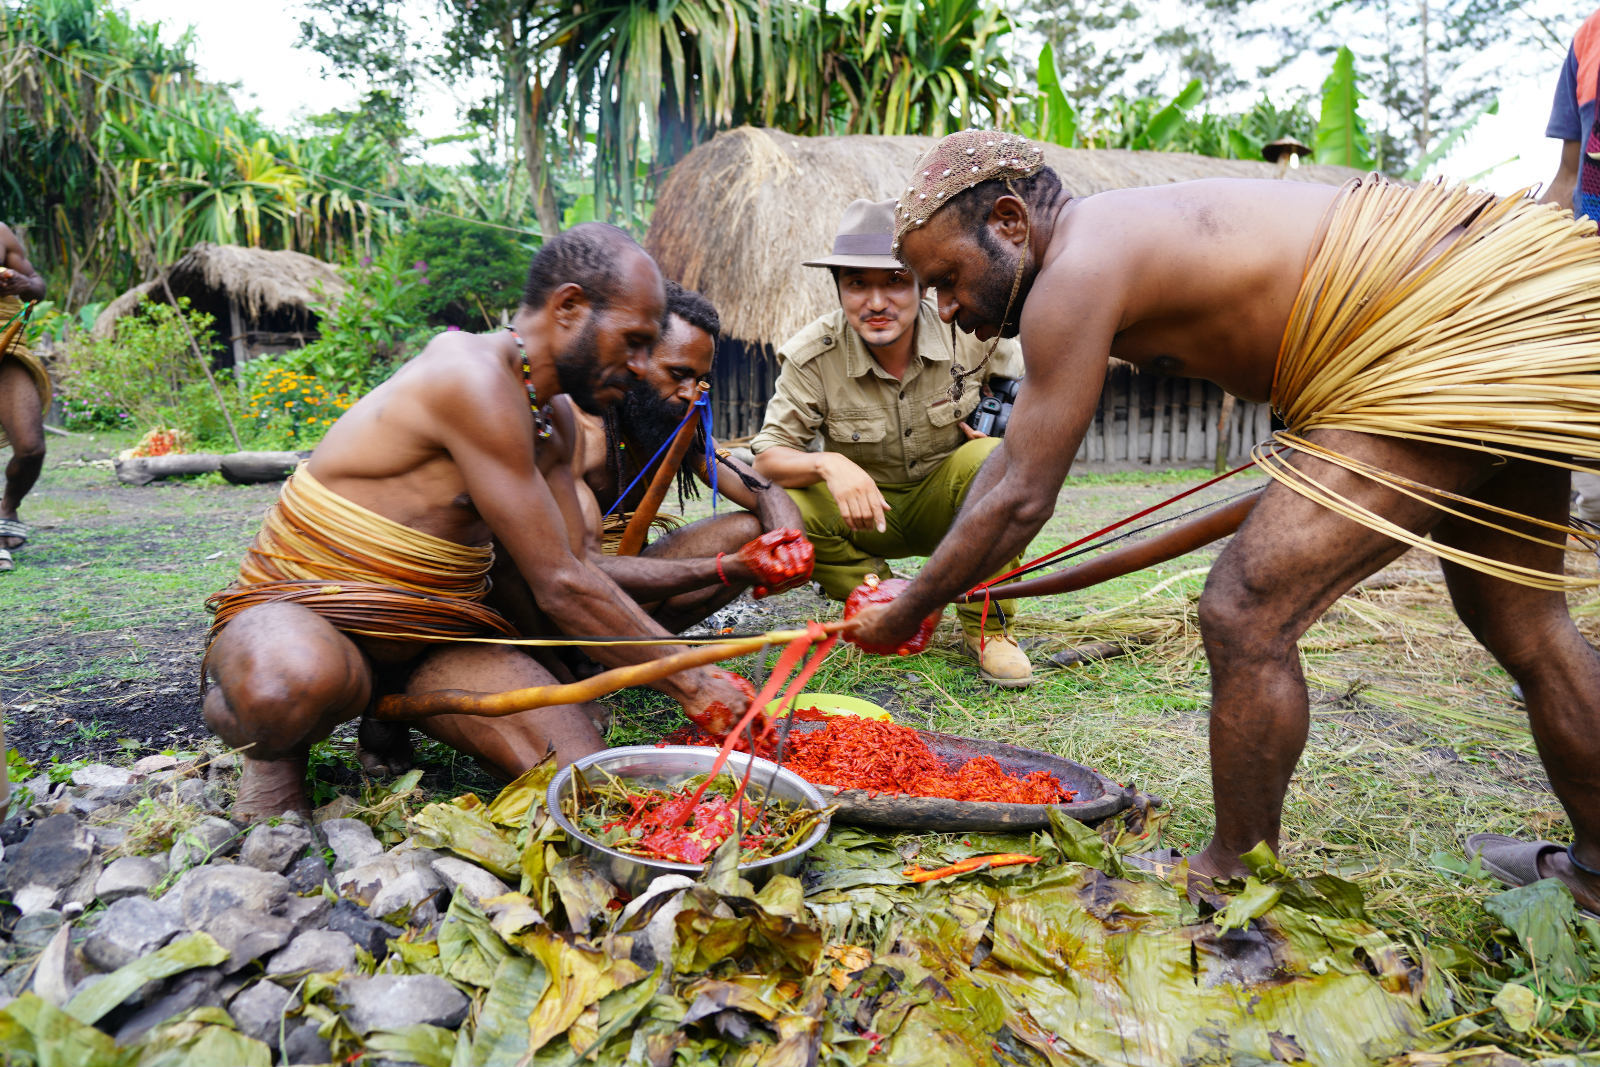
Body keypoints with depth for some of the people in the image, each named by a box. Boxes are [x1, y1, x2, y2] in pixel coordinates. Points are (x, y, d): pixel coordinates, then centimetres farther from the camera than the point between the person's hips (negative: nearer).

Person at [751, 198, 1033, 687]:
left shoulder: (968, 333, -17)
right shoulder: (812, 356, -19)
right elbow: (768, 457, -18)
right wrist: (827, 464, -39)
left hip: (945, 502, 0)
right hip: (865, 509, 0)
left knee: (992, 459, -32)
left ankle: (985, 626, -14)